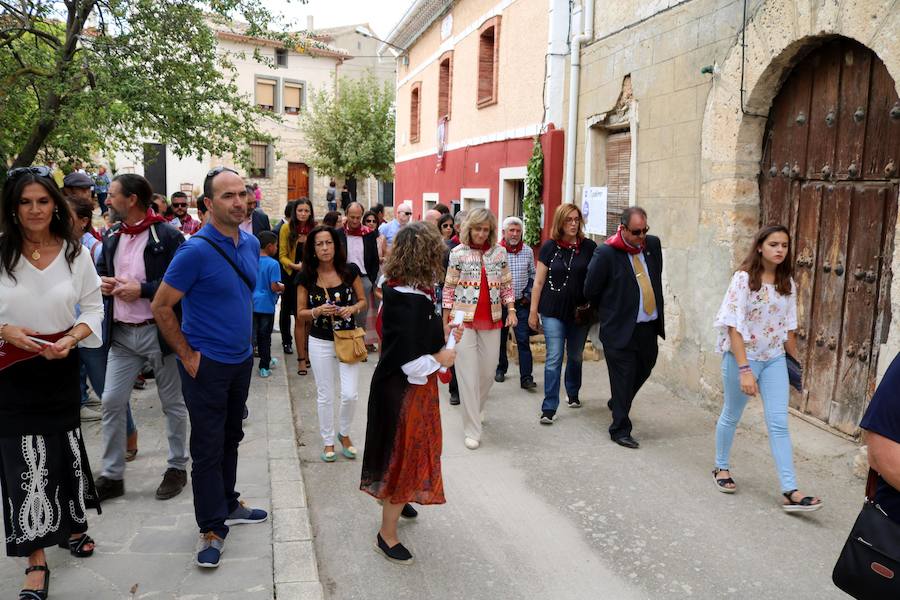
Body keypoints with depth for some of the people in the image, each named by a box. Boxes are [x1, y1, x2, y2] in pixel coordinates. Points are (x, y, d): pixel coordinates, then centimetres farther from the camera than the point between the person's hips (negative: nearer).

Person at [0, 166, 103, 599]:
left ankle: (72, 524, 41)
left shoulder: (75, 253, -2)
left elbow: (94, 308, 2)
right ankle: (36, 561, 14)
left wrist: (72, 338, -14)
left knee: (64, 450, 15)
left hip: (60, 368, 2)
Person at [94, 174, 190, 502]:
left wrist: (142, 289, -20)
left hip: (160, 332, -6)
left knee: (173, 404, 8)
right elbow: (101, 271, 25)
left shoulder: (168, 236, -12)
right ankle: (112, 475, 18)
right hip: (121, 333, 6)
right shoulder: (112, 239, 11)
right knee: (112, 402, 6)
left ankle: (178, 468, 24)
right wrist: (103, 283, 3)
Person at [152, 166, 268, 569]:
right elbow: (162, 306, -15)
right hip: (207, 365, -7)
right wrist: (188, 355, -13)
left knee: (231, 437, 19)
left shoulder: (251, 244, 3)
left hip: (241, 359, 7)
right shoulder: (196, 250, -19)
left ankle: (227, 504, 35)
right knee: (208, 446, 3)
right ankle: (211, 528, 15)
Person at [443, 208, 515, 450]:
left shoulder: (499, 252, 4)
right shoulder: (458, 253, -3)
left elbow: (506, 285, 11)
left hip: (491, 321, 3)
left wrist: (511, 310, 0)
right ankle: (472, 430, 5)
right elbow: (449, 288, 1)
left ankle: (477, 409, 39)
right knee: (468, 374, -2)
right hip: (464, 320, -3)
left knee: (488, 372, 9)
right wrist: (446, 321, 0)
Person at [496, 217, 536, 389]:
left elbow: (532, 275, 13)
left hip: (521, 303, 1)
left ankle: (526, 377, -4)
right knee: (500, 338, 13)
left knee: (523, 340, -4)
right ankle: (501, 369, 30)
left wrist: (528, 294, 3)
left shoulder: (528, 251, 3)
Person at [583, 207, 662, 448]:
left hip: (649, 328, 6)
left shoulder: (653, 244, 2)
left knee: (644, 370, 20)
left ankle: (617, 404, 47)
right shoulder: (606, 253, -16)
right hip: (620, 329, -6)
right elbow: (590, 291, -7)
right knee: (622, 379, 2)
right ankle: (620, 430, 17)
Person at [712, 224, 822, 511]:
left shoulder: (788, 284, 3)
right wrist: (744, 369, -24)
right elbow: (734, 326, -18)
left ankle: (790, 491, -3)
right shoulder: (744, 278, -14)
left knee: (779, 423, -2)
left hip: (775, 359, 4)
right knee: (731, 416, 13)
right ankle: (721, 467, 35)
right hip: (743, 356, -4)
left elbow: (789, 328, 11)